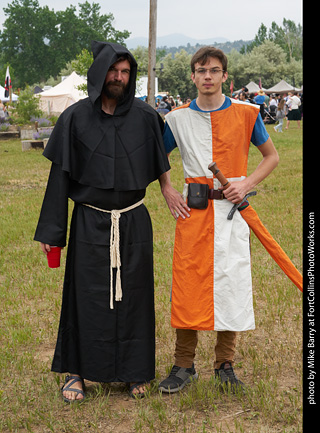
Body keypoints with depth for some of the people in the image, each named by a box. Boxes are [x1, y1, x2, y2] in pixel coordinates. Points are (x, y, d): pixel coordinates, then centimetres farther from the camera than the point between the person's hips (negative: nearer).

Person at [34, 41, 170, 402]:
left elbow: (162, 165, 8)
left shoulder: (146, 116, -2)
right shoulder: (75, 118, -3)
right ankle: (76, 372, 21)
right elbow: (60, 175, -1)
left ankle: (134, 371, 24)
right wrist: (51, 231, -2)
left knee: (132, 294, 9)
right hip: (90, 223, -1)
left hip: (133, 223, 1)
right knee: (87, 296, 6)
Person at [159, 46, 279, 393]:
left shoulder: (246, 113, 2)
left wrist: (246, 183, -5)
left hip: (232, 210, 0)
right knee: (187, 285, 0)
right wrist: (167, 191, 4)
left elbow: (271, 157, 10)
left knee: (231, 285, 2)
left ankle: (225, 364, 18)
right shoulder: (178, 118, 5)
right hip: (192, 209, 1)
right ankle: (184, 365, 14)